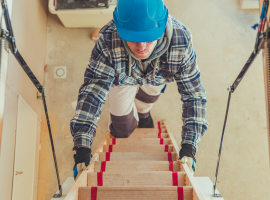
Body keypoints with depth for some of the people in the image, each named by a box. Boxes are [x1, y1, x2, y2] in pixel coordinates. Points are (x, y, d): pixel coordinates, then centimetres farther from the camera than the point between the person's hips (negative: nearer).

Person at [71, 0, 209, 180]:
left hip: (157, 78, 1)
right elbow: (92, 91, -41)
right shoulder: (108, 40, -46)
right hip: (123, 78, -1)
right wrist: (82, 148, -48)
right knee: (122, 130, 7)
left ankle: (143, 113, 64)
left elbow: (194, 95, -34)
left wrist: (189, 148, -41)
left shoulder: (181, 41, -42)